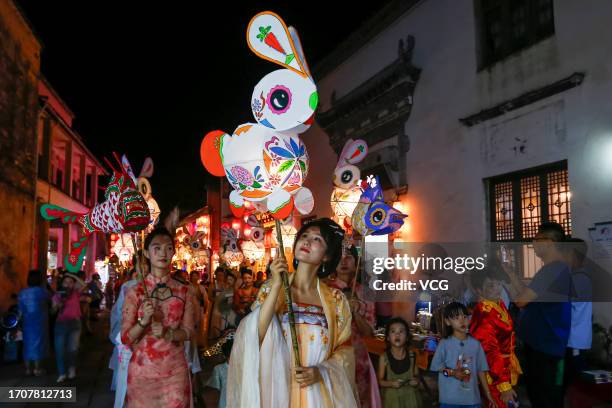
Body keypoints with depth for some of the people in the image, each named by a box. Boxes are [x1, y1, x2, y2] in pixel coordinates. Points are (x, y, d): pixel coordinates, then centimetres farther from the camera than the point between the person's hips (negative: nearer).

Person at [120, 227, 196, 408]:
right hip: (143, 369, -1)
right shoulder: (135, 291, -5)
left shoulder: (184, 291, 1)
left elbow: (188, 331, 0)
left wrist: (167, 333, -19)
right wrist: (143, 322, -23)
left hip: (175, 370, 2)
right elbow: (125, 338, -5)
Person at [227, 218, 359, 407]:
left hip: (319, 393, 1)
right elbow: (255, 338, -15)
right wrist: (276, 285, -19)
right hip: (278, 389, 0)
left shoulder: (335, 299, -3)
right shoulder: (271, 287, -4)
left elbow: (344, 349, 2)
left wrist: (321, 371, -15)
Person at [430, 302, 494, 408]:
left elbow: (481, 370, 7)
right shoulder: (444, 343, -6)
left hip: (472, 398, 2)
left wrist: (488, 394, 8)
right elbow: (436, 366, -2)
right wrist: (452, 372, -17)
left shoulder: (475, 344, 1)